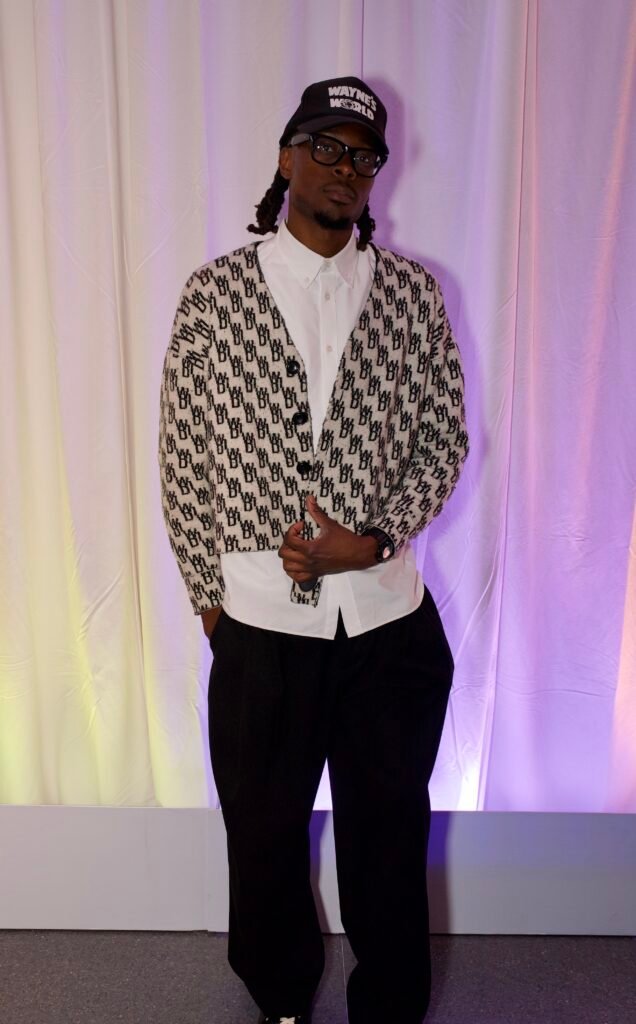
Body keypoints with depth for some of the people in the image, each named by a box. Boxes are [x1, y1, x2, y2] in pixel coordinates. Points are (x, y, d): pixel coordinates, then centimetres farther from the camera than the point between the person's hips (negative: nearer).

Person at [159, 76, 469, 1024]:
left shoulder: (412, 293, 0)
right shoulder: (215, 291, -3)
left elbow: (445, 439, 2)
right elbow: (183, 457, 0)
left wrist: (371, 540, -13)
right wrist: (208, 592, 3)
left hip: (390, 620, 1)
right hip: (260, 622, 0)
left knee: (390, 834, 17)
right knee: (265, 836, 18)